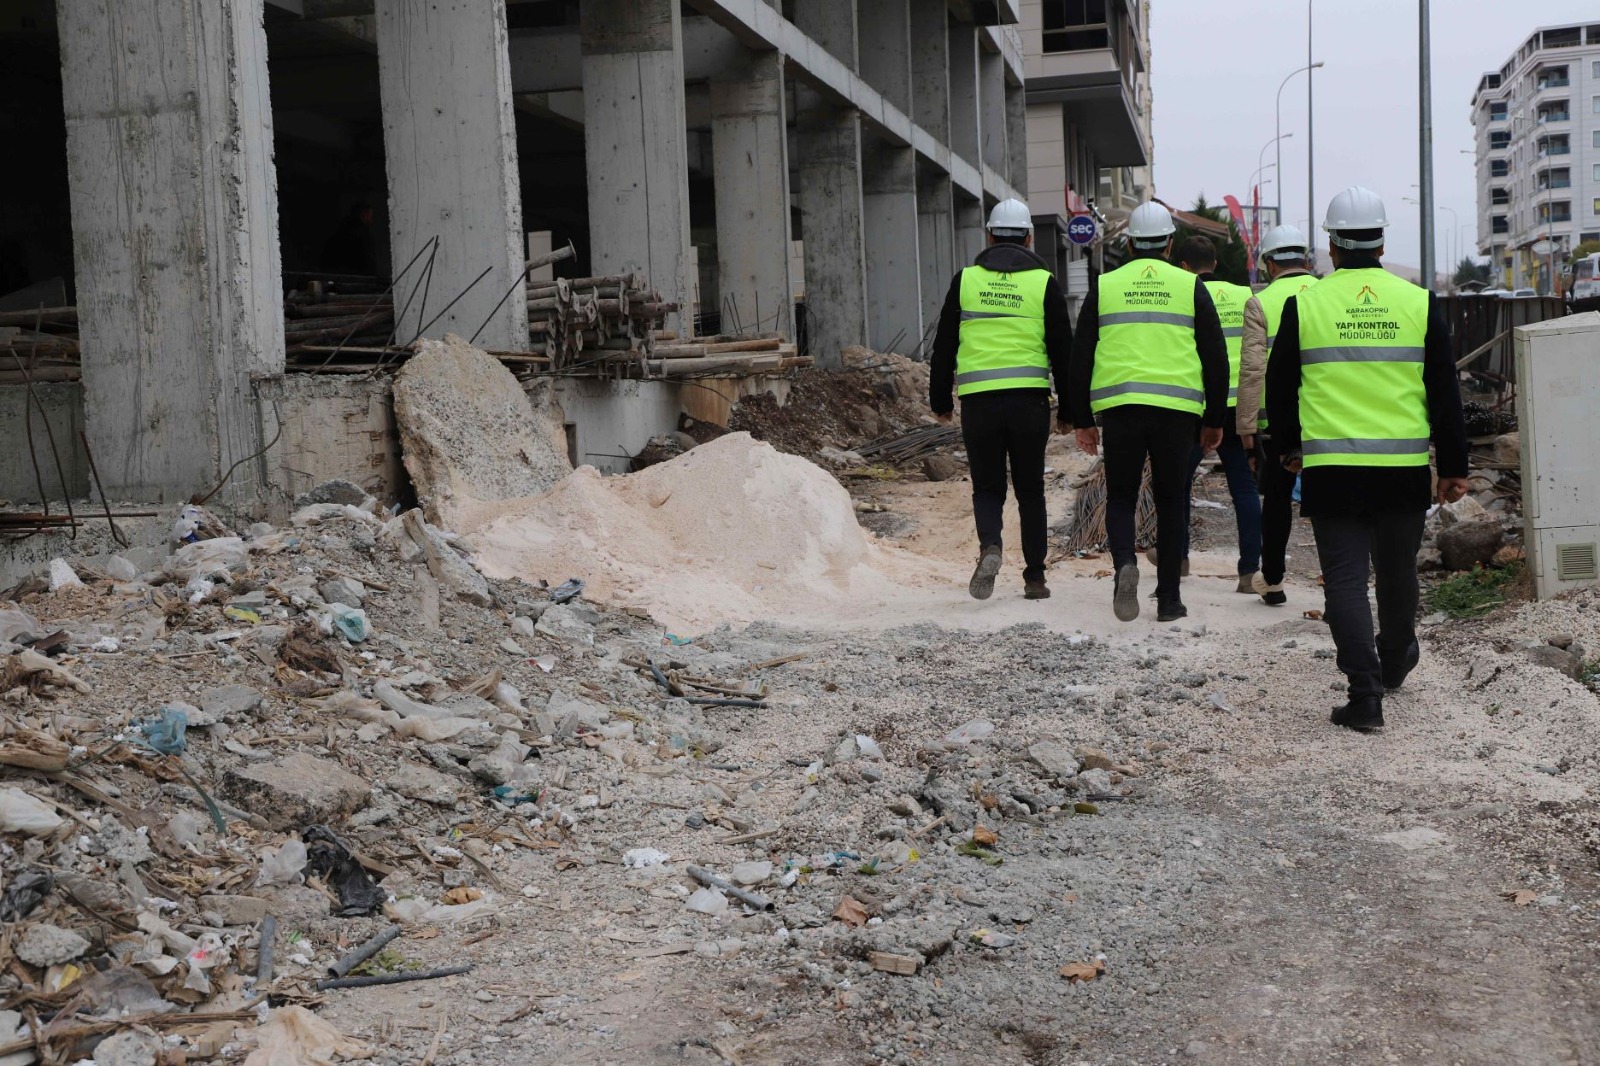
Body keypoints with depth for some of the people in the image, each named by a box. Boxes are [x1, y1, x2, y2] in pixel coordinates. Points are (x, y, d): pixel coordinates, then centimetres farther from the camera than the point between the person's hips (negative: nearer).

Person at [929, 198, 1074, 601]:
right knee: (1030, 490, 11)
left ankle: (989, 546, -19)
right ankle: (1035, 576, 12)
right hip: (1030, 399, 0)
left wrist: (940, 401, 17)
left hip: (978, 400, 0)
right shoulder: (1044, 283, 4)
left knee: (987, 487, 9)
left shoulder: (965, 280, 7)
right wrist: (1068, 410, 10)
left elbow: (943, 347, 9)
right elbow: (1063, 350, 4)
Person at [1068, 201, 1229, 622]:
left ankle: (1125, 563, -17)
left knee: (1120, 498, 11)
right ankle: (1168, 598, 12)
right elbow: (1216, 360, 7)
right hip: (1177, 410, 0)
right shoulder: (1190, 287, 7)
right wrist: (1214, 420, 15)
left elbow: (1080, 359, 8)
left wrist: (1082, 420, 13)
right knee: (1170, 503, 11)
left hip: (1119, 408, 0)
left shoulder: (1104, 287, 9)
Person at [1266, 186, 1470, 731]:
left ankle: (1365, 692, -9)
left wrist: (1291, 446, 23)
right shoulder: (1420, 303, 0)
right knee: (1397, 571, 20)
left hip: (1331, 470, -2)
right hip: (1405, 468, 2)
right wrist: (1453, 467, 10)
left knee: (1345, 578, 1)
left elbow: (1279, 387, 6)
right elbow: (1445, 393, 3)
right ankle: (1395, 661, 42)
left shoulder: (1304, 305, -3)